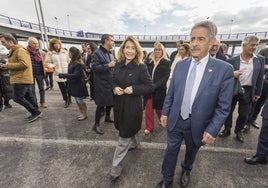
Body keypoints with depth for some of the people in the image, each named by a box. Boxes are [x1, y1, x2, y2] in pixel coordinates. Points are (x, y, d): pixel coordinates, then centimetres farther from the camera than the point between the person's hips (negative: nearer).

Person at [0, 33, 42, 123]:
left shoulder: (20, 50, -13)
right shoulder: (14, 51, 20)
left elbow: (24, 64, -24)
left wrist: (8, 65, -16)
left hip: (22, 79, -10)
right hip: (22, 78, 10)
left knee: (17, 98, -7)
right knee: (29, 97, 11)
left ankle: (36, 112, -1)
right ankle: (35, 113, 18)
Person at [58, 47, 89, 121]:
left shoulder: (79, 64, -19)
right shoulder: (71, 62, 6)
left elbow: (75, 75, -24)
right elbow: (70, 73, 8)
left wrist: (62, 75, -23)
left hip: (78, 85, -8)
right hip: (73, 85, 8)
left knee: (80, 100, 2)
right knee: (77, 100, 16)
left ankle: (85, 114, 20)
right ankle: (81, 113, 31)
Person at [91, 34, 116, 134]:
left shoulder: (110, 54, 15)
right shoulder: (97, 53, -10)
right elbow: (94, 68, -21)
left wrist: (114, 65, 4)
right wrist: (108, 65, -23)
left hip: (110, 83, 8)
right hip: (102, 84, -8)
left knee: (110, 102, 16)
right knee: (101, 104, -2)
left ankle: (107, 117, 39)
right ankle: (96, 125, 15)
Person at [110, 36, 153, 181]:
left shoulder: (141, 67, -13)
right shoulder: (118, 65, 2)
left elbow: (149, 86, -11)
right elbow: (113, 81, 11)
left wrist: (133, 89, -24)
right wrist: (115, 88, -11)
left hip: (133, 105, -6)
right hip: (119, 104, 6)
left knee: (124, 136, 5)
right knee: (129, 129, 26)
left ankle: (116, 166, 23)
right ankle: (135, 143, 58)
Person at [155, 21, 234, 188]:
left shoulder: (224, 69, -13)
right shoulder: (180, 65, -3)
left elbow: (224, 106, -11)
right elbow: (171, 93, 2)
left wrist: (212, 130, -13)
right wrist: (165, 113, 3)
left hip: (197, 125, -1)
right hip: (175, 120, 2)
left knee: (191, 152, 26)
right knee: (171, 151, 16)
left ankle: (186, 171, 58)